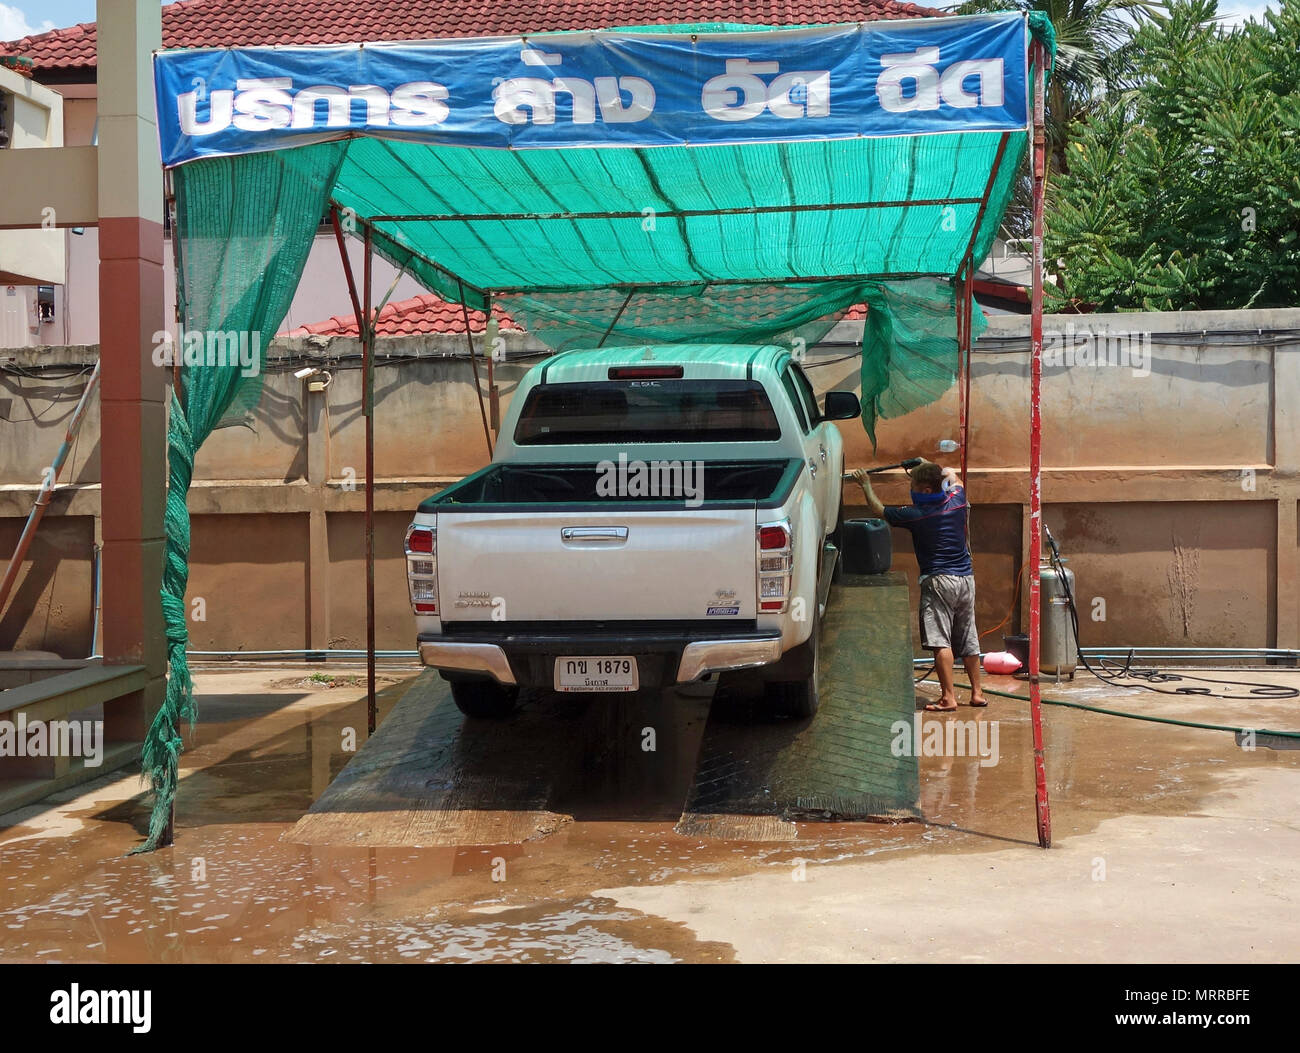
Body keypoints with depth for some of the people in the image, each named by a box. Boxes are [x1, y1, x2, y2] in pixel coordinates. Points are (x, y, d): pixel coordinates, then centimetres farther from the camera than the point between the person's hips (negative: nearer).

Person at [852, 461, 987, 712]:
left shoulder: (915, 514, -9)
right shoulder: (956, 500, 4)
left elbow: (879, 510, 7)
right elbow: (952, 476, 28)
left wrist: (866, 485, 20)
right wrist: (926, 465, 38)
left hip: (938, 580, -7)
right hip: (966, 578, 7)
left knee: (940, 641, -8)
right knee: (968, 639, 14)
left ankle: (949, 698, -14)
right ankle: (977, 693, 20)